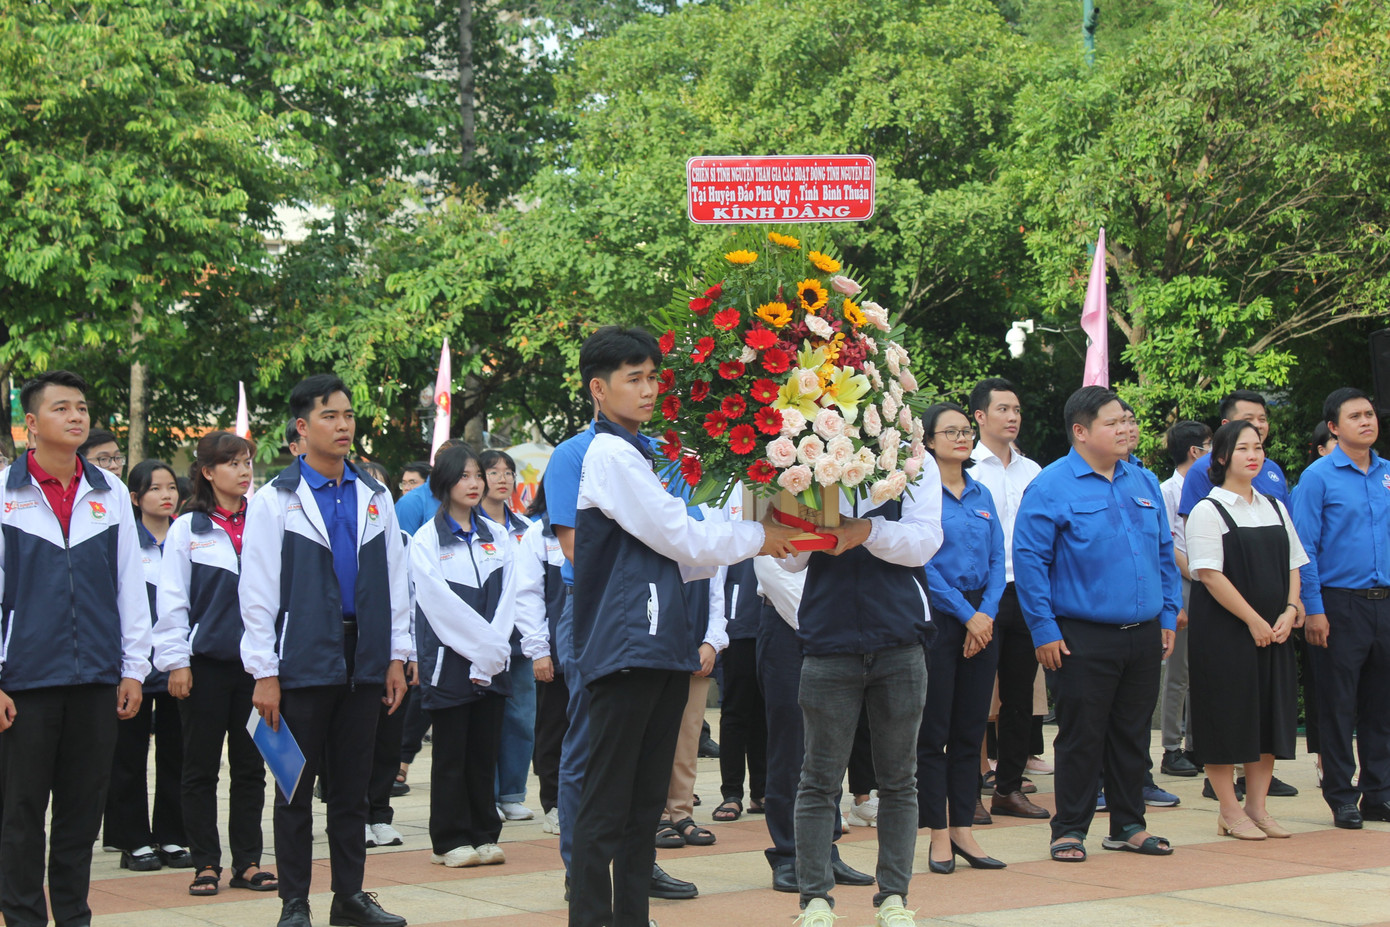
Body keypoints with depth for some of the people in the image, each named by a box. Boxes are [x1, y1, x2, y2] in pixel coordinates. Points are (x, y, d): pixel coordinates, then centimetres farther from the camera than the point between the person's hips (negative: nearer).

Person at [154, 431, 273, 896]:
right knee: (201, 767, 4)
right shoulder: (187, 530, 0)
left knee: (250, 766, 7)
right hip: (205, 663, -2)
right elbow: (172, 601, -1)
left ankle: (248, 862, 13)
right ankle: (206, 865, 11)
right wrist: (177, 661, -6)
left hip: (254, 661, 2)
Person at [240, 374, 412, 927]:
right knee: (296, 788, 3)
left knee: (352, 786, 10)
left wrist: (397, 657, 8)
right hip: (303, 665, -4)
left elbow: (395, 581, 13)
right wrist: (265, 673, -8)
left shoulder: (375, 499, 11)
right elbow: (256, 591, -4)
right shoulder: (276, 501, -2)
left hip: (363, 663, 4)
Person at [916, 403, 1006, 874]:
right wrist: (966, 614, -12)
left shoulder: (981, 495, 14)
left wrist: (987, 612, -6)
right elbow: (922, 562, -11)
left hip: (981, 618, 6)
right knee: (933, 731, -1)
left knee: (971, 729, 7)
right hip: (936, 618, -6)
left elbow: (997, 560, 10)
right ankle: (939, 835, 5)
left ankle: (963, 829, 13)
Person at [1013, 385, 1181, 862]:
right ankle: (1069, 830, 9)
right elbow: (1029, 561, -10)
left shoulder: (1144, 482, 11)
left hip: (1143, 635, 5)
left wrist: (1168, 616, 12)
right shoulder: (1051, 487, -8)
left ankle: (1128, 825, 22)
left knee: (1133, 733, 12)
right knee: (1081, 735, -1)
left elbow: (1165, 554, 18)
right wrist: (1045, 631, -13)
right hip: (1084, 638, -5)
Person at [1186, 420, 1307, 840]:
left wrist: (1289, 611, -4)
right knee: (1227, 716, -3)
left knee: (1271, 714, 7)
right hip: (1223, 629, -6)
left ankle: (1257, 807, 17)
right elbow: (1210, 574, -13)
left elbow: (1293, 565, 13)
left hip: (1273, 629, 6)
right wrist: (1253, 620, -16)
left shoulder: (1275, 509, 13)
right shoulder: (1208, 511, -7)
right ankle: (1230, 812, 6)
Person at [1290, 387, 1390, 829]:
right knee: (1338, 706, 1)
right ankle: (1341, 797, 8)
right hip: (1341, 605, -4)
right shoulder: (1319, 477, -4)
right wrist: (1313, 610, -12)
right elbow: (1305, 548, -6)